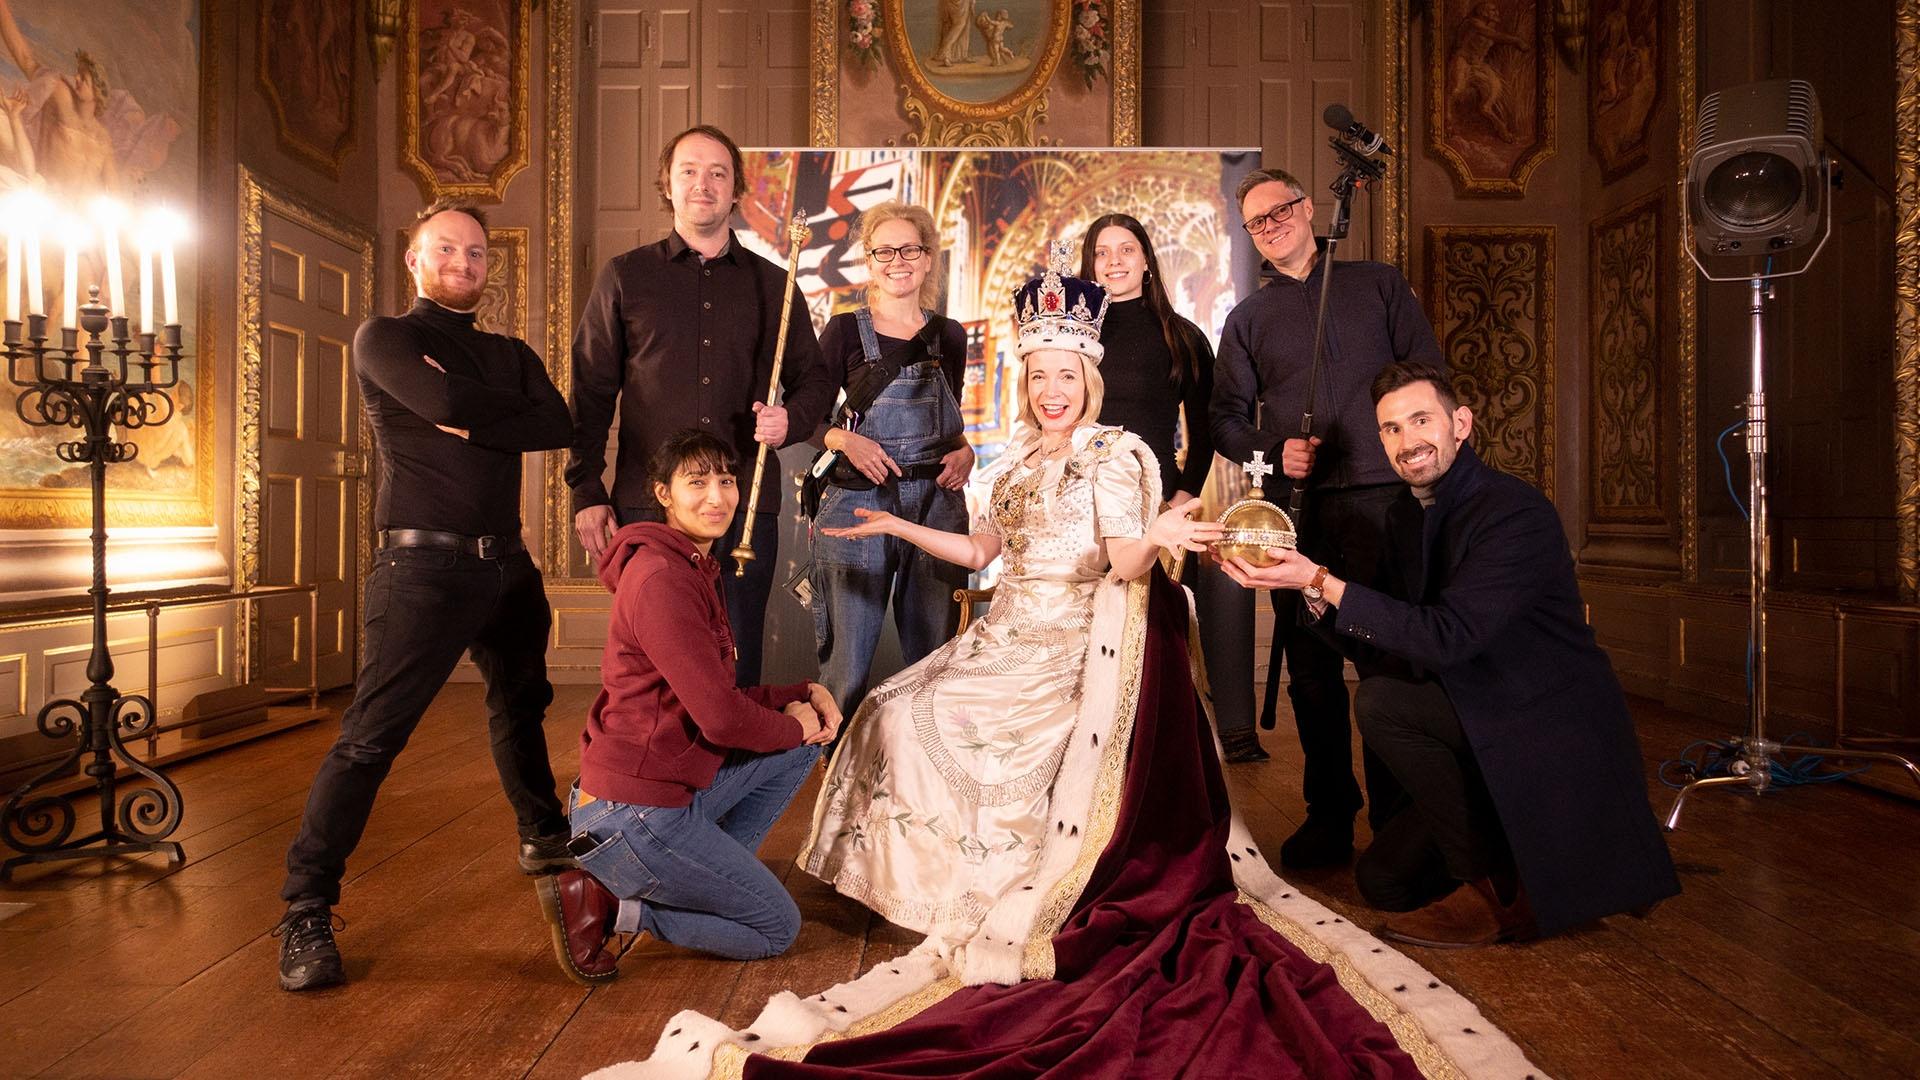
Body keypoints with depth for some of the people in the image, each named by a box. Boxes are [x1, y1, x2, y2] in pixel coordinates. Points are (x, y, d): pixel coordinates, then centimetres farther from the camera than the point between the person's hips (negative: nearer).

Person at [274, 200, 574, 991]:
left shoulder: (510, 355, 16)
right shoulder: (383, 338, 2)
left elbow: (557, 425, -4)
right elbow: (442, 402, -19)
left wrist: (473, 422, -11)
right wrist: (509, 411, -4)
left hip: (507, 564, 6)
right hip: (424, 564, -6)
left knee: (521, 708, 21)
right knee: (370, 738, -10)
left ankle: (543, 837, 41)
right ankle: (306, 913, -2)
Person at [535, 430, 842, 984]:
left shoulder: (693, 570, 13)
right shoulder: (661, 577, -20)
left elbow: (719, 694, 14)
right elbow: (722, 717, -24)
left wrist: (804, 693, 1)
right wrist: (792, 724, -5)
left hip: (677, 787, 10)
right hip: (634, 813, -9)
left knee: (803, 740, 14)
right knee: (776, 928, 3)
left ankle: (708, 873, 12)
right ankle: (604, 902, 1)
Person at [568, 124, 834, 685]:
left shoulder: (772, 284, 13)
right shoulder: (624, 276, 9)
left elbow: (814, 380, 16)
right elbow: (591, 392, 7)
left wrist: (790, 420, -7)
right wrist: (587, 492, 0)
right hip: (649, 503, -1)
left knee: (737, 664, 6)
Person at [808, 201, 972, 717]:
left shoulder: (950, 336, 10)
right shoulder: (845, 330, 1)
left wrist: (964, 452, 0)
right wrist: (844, 439, -17)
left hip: (937, 507, 3)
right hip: (858, 506, -3)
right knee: (847, 666, 1)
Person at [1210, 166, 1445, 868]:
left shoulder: (1378, 284, 14)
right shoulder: (1247, 319, 17)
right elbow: (1226, 419, 12)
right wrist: (1273, 450, -8)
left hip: (1383, 497, -1)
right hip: (1298, 508, 1)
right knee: (1311, 666, 3)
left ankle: (1396, 816, 12)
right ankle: (1329, 817, 15)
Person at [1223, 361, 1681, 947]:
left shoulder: (1515, 511, -20)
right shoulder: (1406, 516, 5)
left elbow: (1446, 636, -30)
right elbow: (1377, 644, 4)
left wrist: (1322, 581, -30)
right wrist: (1314, 588, -14)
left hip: (1557, 739, -8)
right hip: (1482, 726, 8)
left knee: (1380, 703, -26)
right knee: (1384, 881, 8)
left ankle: (1498, 887, -11)